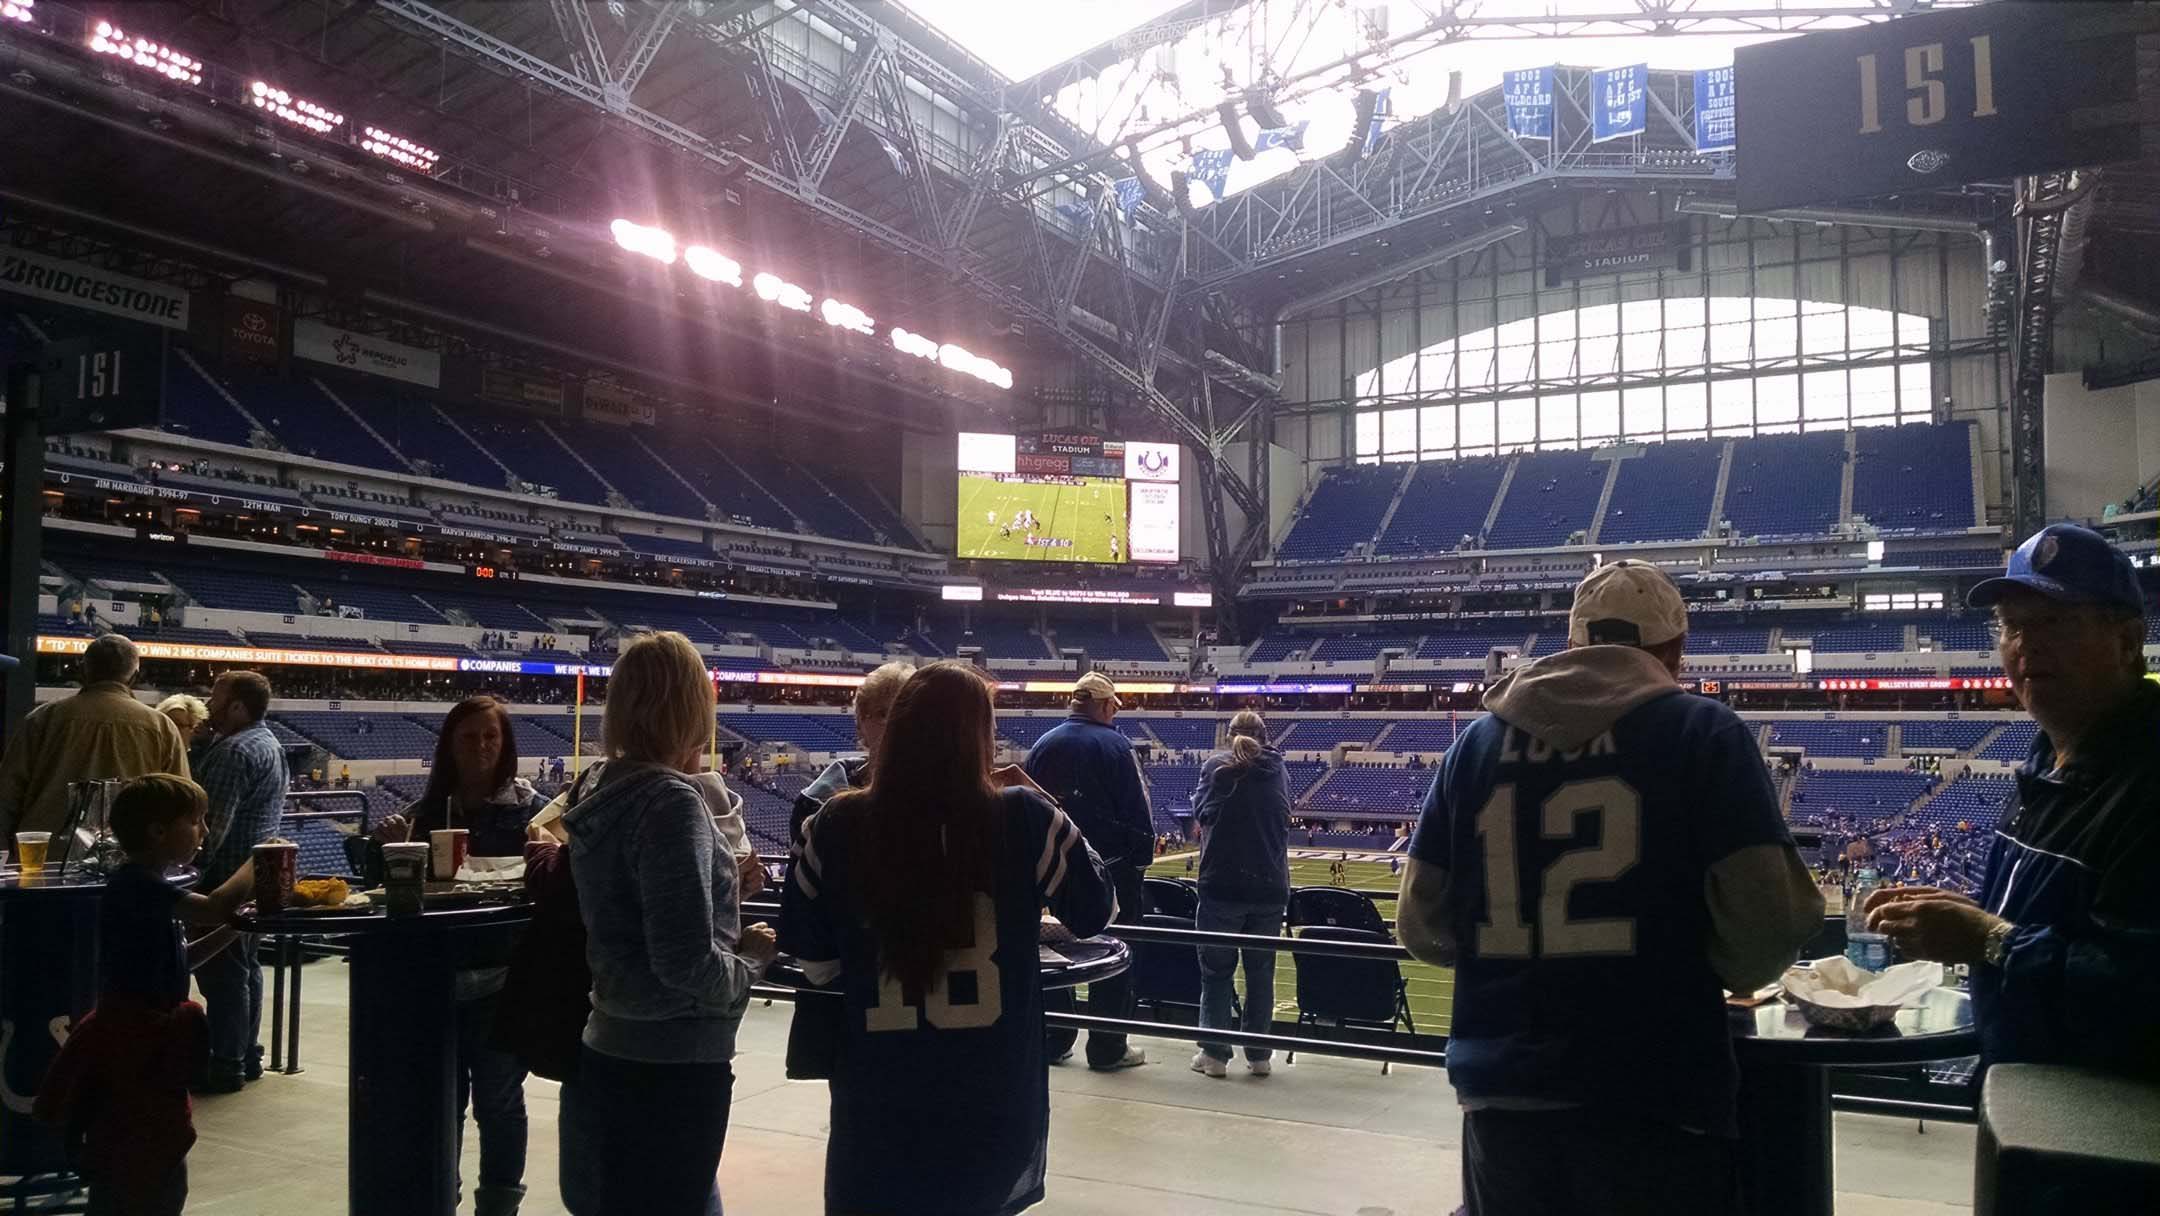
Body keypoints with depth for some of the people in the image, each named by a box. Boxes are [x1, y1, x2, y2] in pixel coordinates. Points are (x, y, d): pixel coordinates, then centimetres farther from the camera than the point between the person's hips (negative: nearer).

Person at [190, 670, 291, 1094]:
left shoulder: (234, 751, -18)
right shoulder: (271, 744, 15)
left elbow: (211, 824, -23)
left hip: (227, 874, -10)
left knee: (221, 970, -5)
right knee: (245, 966, 15)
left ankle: (224, 1066, -1)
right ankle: (247, 1055, 23)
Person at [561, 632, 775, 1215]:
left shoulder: (606, 796, 6)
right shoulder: (673, 801, -20)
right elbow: (688, 962, -25)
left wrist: (731, 934, 9)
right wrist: (752, 958, -7)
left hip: (614, 1053, 8)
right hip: (672, 1069, -8)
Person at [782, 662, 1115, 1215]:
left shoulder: (838, 826, -10)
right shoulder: (1022, 818, -13)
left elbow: (812, 958, 2)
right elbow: (1093, 911, 3)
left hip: (880, 1103, 0)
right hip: (994, 1100, 0)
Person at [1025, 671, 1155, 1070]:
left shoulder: (1043, 745, 6)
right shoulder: (1116, 746, -10)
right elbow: (1139, 813, -11)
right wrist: (1140, 860, -2)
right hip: (1112, 868, -5)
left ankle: (1053, 1041, 18)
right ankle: (1107, 1049, 8)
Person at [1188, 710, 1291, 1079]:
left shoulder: (1216, 766, -2)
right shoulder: (1278, 771, 7)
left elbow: (1200, 813, 6)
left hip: (1222, 885, -3)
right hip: (1270, 886, 3)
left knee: (1216, 970, 6)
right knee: (1261, 972, 11)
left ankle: (1214, 1053, 6)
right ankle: (1259, 1055, 14)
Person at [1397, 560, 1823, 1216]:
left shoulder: (1479, 740, 6)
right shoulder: (1703, 730, -3)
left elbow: (1422, 926, 7)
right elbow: (1767, 920, -11)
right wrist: (1724, 973, 10)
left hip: (1500, 1093, 3)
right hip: (1655, 1100, -3)